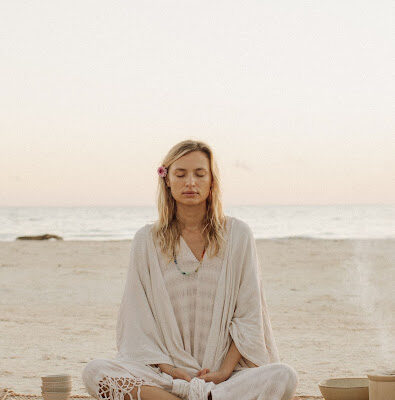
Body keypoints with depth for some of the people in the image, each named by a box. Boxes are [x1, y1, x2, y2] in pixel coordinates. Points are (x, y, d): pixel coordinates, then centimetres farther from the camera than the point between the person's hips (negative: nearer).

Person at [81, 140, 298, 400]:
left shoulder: (237, 234, 6)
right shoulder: (147, 240, 7)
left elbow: (249, 315, 4)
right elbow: (138, 320, 5)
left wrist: (225, 370, -9)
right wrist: (168, 368, -11)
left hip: (226, 374, 0)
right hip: (167, 373, 0)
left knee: (284, 377, -31)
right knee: (94, 372, -28)